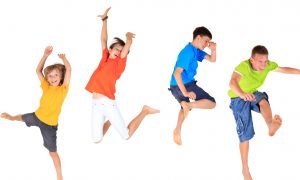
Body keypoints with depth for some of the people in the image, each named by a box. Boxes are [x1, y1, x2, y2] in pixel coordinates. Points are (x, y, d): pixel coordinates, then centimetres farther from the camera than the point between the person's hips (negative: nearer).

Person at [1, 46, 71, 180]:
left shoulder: (63, 88, -17)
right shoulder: (46, 86, -4)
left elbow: (68, 69, -28)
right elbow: (38, 70, -3)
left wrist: (63, 58, -14)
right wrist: (45, 55, -11)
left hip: (50, 124, -4)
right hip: (36, 116, 4)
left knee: (52, 151, 3)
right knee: (22, 117, 35)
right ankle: (11, 117, 71)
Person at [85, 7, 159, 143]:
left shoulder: (119, 63, 2)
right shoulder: (105, 59, 15)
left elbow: (128, 43, -5)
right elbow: (104, 40, 20)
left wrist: (129, 36, 15)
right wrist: (105, 20, 21)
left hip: (108, 103, -5)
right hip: (96, 104, 5)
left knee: (126, 135, 3)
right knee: (96, 140, 4)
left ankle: (145, 111, 24)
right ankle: (109, 121, 32)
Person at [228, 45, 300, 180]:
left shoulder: (268, 65, -17)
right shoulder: (243, 66, -36)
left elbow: (283, 69, 5)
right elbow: (232, 82, -56)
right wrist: (242, 94, -74)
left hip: (253, 94, 5)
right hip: (239, 98, -4)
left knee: (263, 100, -33)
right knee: (245, 133, -8)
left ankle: (271, 127, -58)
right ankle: (245, 169, 1)